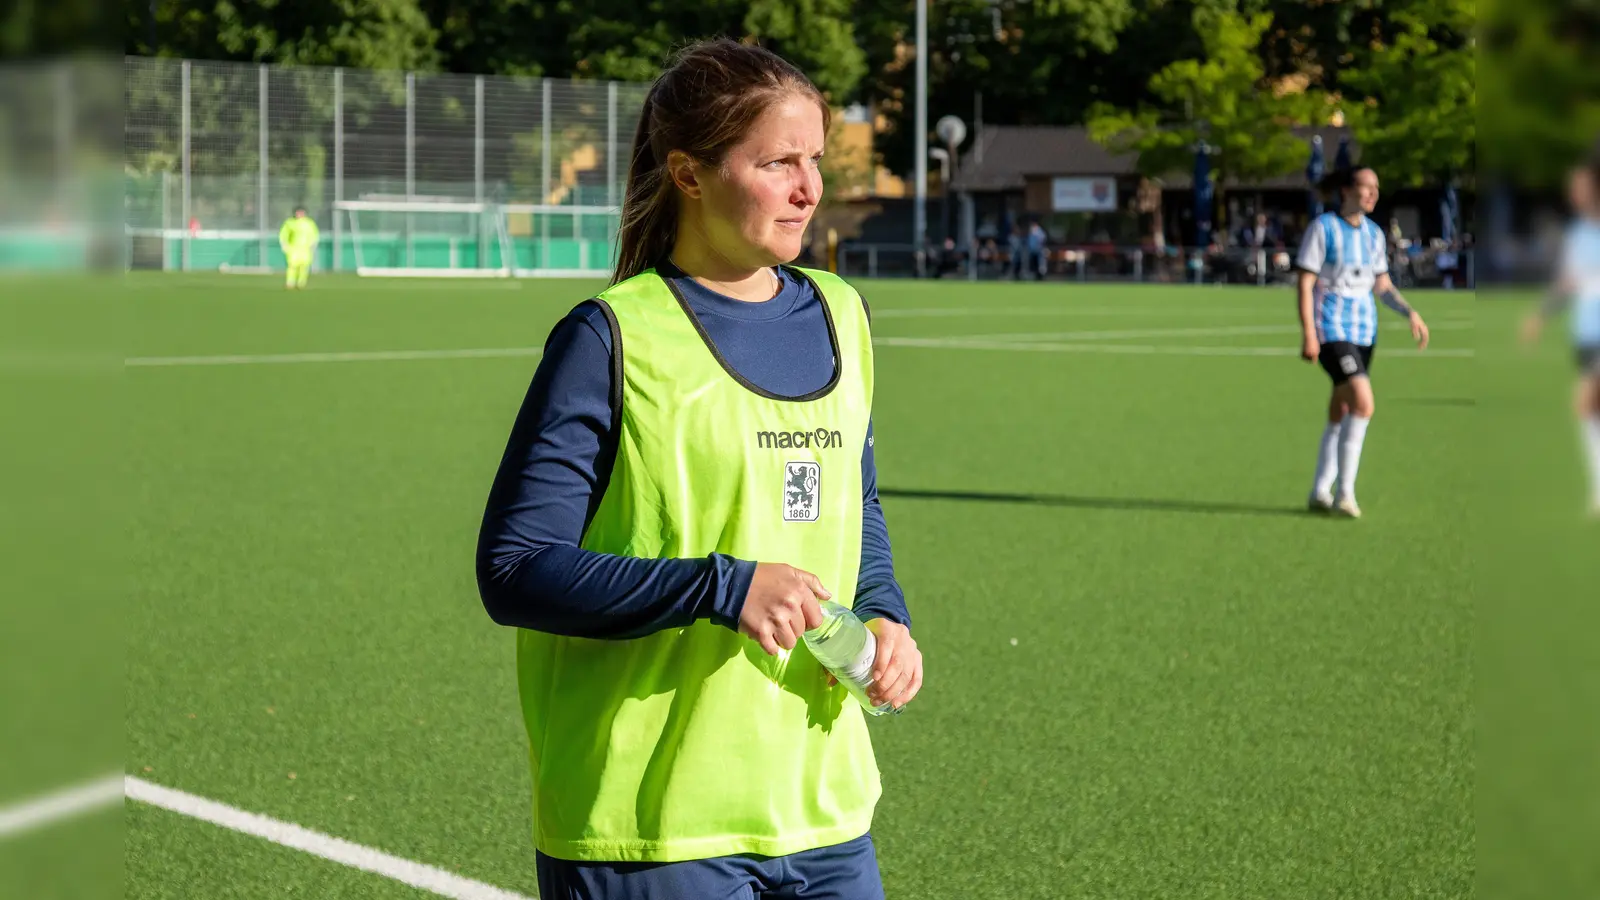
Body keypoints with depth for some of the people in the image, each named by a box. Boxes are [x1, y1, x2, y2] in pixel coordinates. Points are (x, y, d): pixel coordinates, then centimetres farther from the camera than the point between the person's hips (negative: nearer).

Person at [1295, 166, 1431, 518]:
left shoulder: (1374, 233, 9)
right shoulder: (1322, 227, -10)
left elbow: (1382, 286, 14)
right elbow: (1305, 283, -12)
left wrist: (1411, 313, -1)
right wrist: (1308, 334, -19)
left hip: (1364, 331, 7)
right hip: (1331, 331, -7)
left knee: (1341, 414, 11)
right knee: (1364, 405, -20)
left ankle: (1320, 493, 22)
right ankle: (1345, 492, -13)